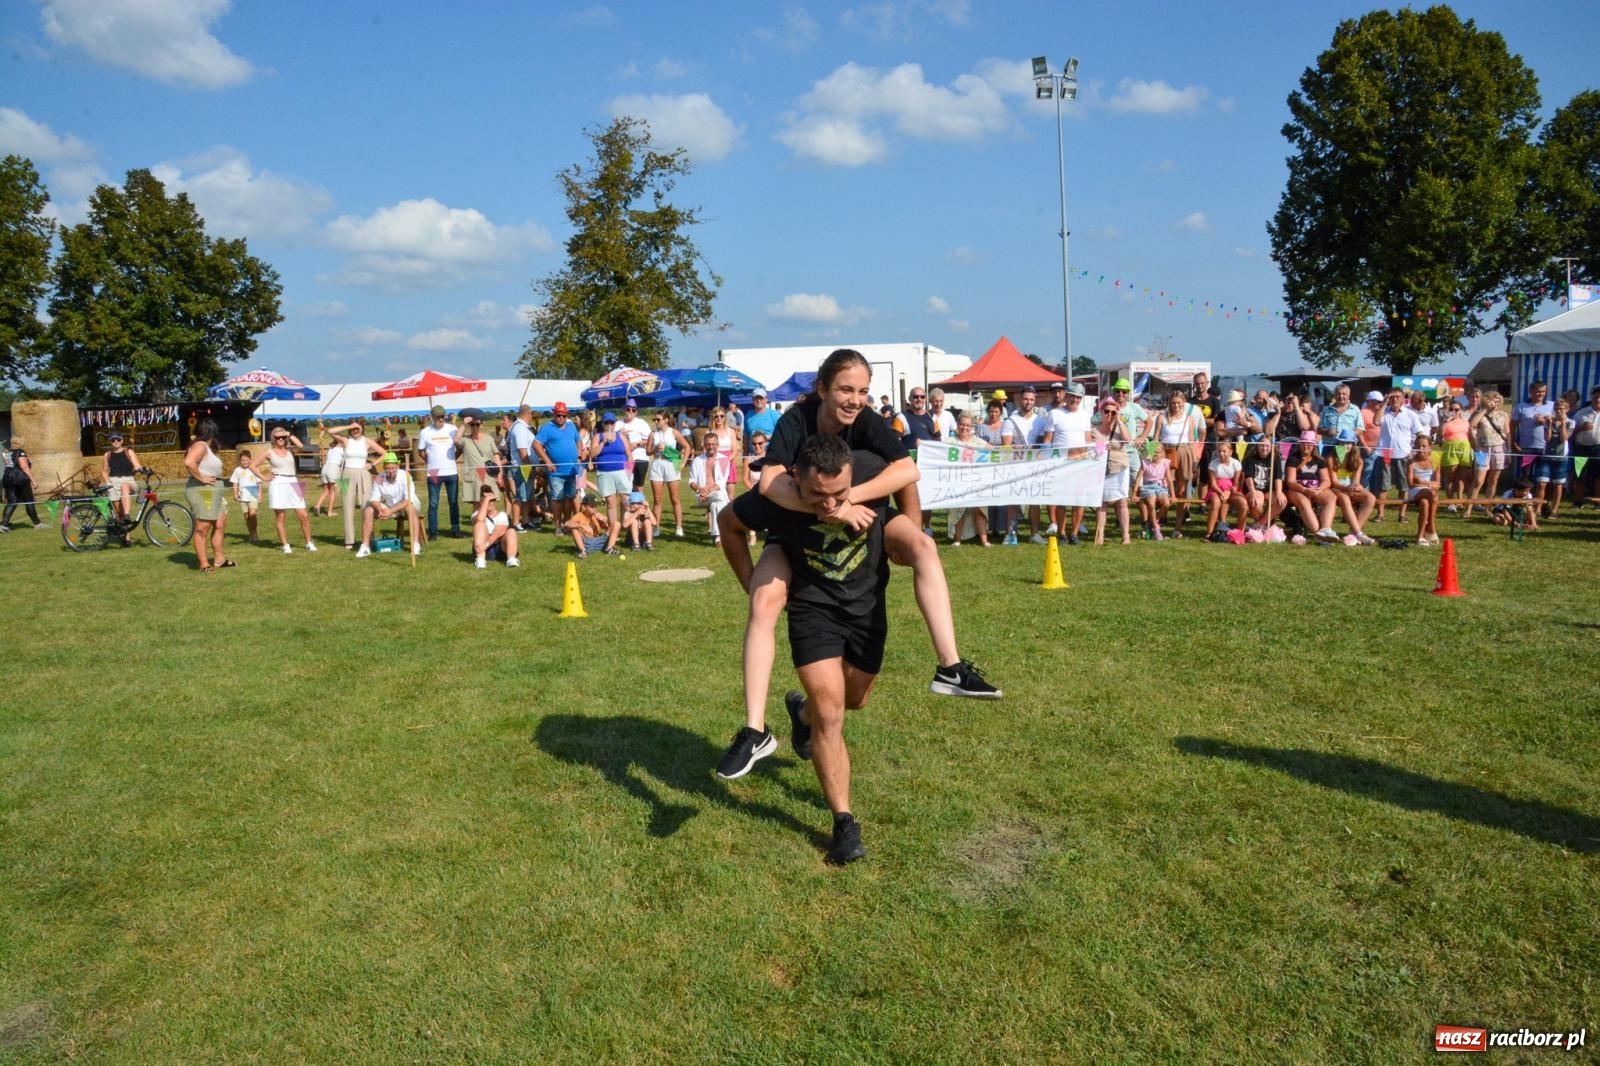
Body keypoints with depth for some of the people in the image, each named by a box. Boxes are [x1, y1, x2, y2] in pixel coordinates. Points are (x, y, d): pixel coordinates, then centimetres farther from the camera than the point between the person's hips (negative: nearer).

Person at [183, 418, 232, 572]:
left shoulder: (207, 448, 15)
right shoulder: (200, 446, -14)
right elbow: (189, 462, -31)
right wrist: (201, 478, -21)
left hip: (212, 491, 10)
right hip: (201, 491, -10)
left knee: (220, 524, 15)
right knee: (202, 529, -4)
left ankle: (219, 559, 23)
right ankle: (204, 564, 1)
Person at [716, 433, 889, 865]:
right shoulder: (776, 497, -30)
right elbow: (729, 523, -7)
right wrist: (751, 582, -7)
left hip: (867, 602, 3)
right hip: (812, 605, -3)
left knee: (855, 699, 20)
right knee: (830, 713, -12)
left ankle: (802, 711, 53)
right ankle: (844, 822, 1)